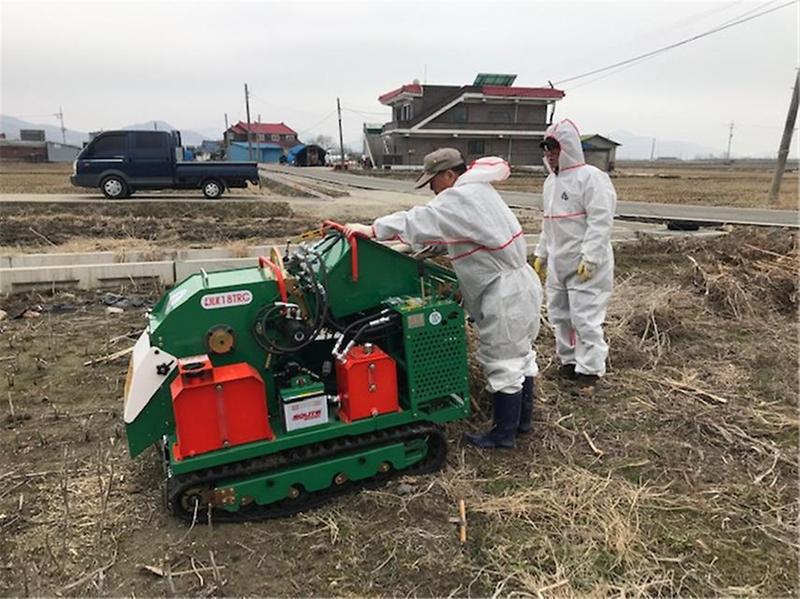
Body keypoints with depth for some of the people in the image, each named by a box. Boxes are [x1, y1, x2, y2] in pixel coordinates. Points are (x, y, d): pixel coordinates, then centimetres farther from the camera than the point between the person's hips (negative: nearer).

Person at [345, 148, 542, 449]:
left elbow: (422, 219, -24)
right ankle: (522, 418, 34)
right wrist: (416, 246, 10)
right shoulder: (477, 191, 14)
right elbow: (439, 226, 18)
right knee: (519, 355, 19)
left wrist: (373, 229, -21)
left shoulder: (461, 198, -18)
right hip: (518, 284, 11)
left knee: (503, 363, 0)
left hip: (504, 293, -11)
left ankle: (504, 433, 13)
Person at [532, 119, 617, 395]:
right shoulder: (551, 181, 14)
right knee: (559, 314, 14)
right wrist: (541, 254, 19)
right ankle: (569, 360, 28)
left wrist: (590, 258, -23)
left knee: (585, 317, -5)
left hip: (585, 265, -8)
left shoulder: (591, 177, -13)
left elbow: (601, 221, -19)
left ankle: (589, 369, 7)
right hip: (558, 263, 9)